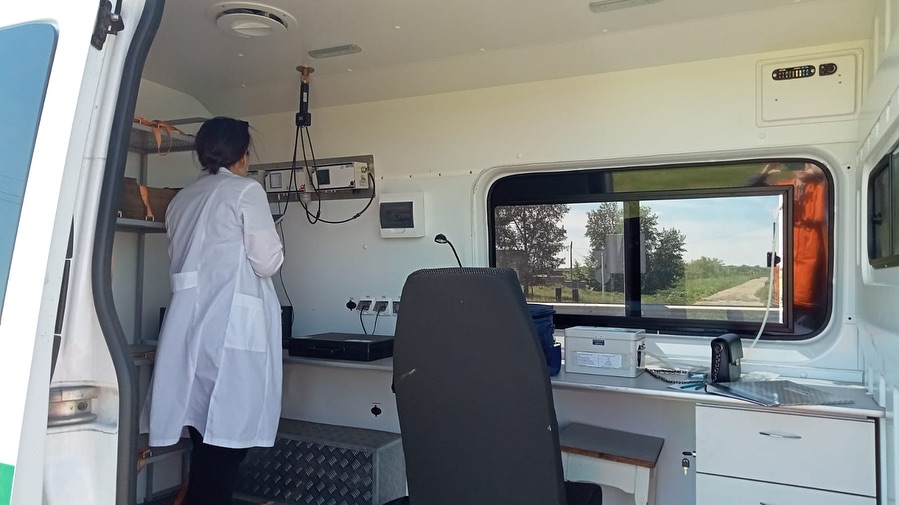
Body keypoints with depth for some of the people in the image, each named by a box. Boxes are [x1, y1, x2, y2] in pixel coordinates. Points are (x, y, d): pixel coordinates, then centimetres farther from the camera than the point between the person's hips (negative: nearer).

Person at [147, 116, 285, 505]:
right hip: (232, 326, -7)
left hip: (190, 324, 7)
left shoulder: (181, 199, 16)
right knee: (226, 436, -1)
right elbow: (267, 262, -7)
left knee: (206, 436, 15)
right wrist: (275, 248, 13)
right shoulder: (246, 191, -3)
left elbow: (181, 259, 19)